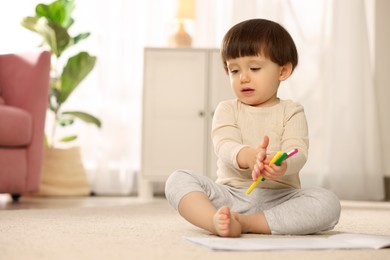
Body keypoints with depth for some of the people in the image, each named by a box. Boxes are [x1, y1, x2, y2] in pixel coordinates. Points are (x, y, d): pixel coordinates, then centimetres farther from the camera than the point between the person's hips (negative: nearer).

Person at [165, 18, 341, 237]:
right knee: (178, 179, -19)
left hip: (278, 197, 0)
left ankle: (245, 223, -32)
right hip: (230, 196, 1)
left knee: (328, 203, -27)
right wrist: (248, 156, -36)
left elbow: (297, 152, -10)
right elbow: (225, 146, -10)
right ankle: (217, 221, -46)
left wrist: (283, 165, -36)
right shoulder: (227, 110, 10)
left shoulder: (291, 112, 8)